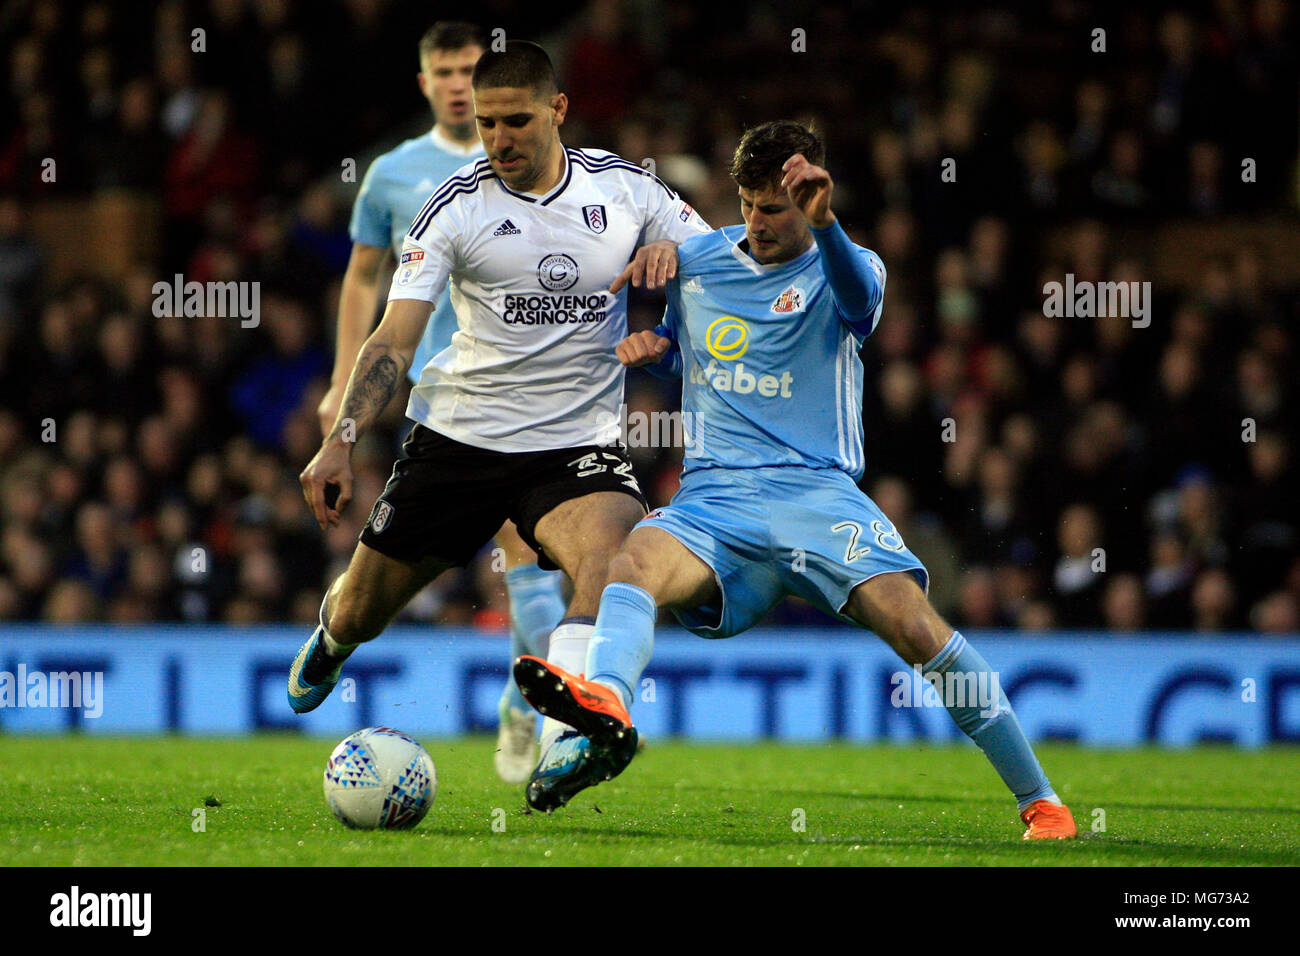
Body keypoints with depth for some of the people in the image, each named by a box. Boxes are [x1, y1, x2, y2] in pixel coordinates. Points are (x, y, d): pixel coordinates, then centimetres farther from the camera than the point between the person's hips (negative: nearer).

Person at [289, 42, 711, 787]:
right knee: (358, 617, 9)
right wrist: (342, 442, -23)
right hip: (459, 437, 0)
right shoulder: (456, 207, -4)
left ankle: (565, 739, -44)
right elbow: (395, 339, -9)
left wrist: (671, 251, -16)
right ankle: (332, 639, 48)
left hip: (579, 442, 0)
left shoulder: (625, 188, 2)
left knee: (612, 556, -34)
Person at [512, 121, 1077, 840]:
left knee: (916, 627, -22)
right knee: (635, 565, -30)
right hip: (713, 494, 3)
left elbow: (858, 300, -25)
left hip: (816, 488, -3)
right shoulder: (695, 262, 15)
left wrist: (822, 222, -45)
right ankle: (605, 705, -61)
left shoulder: (839, 270, 1)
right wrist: (650, 349, 8)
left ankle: (1040, 801, -9)